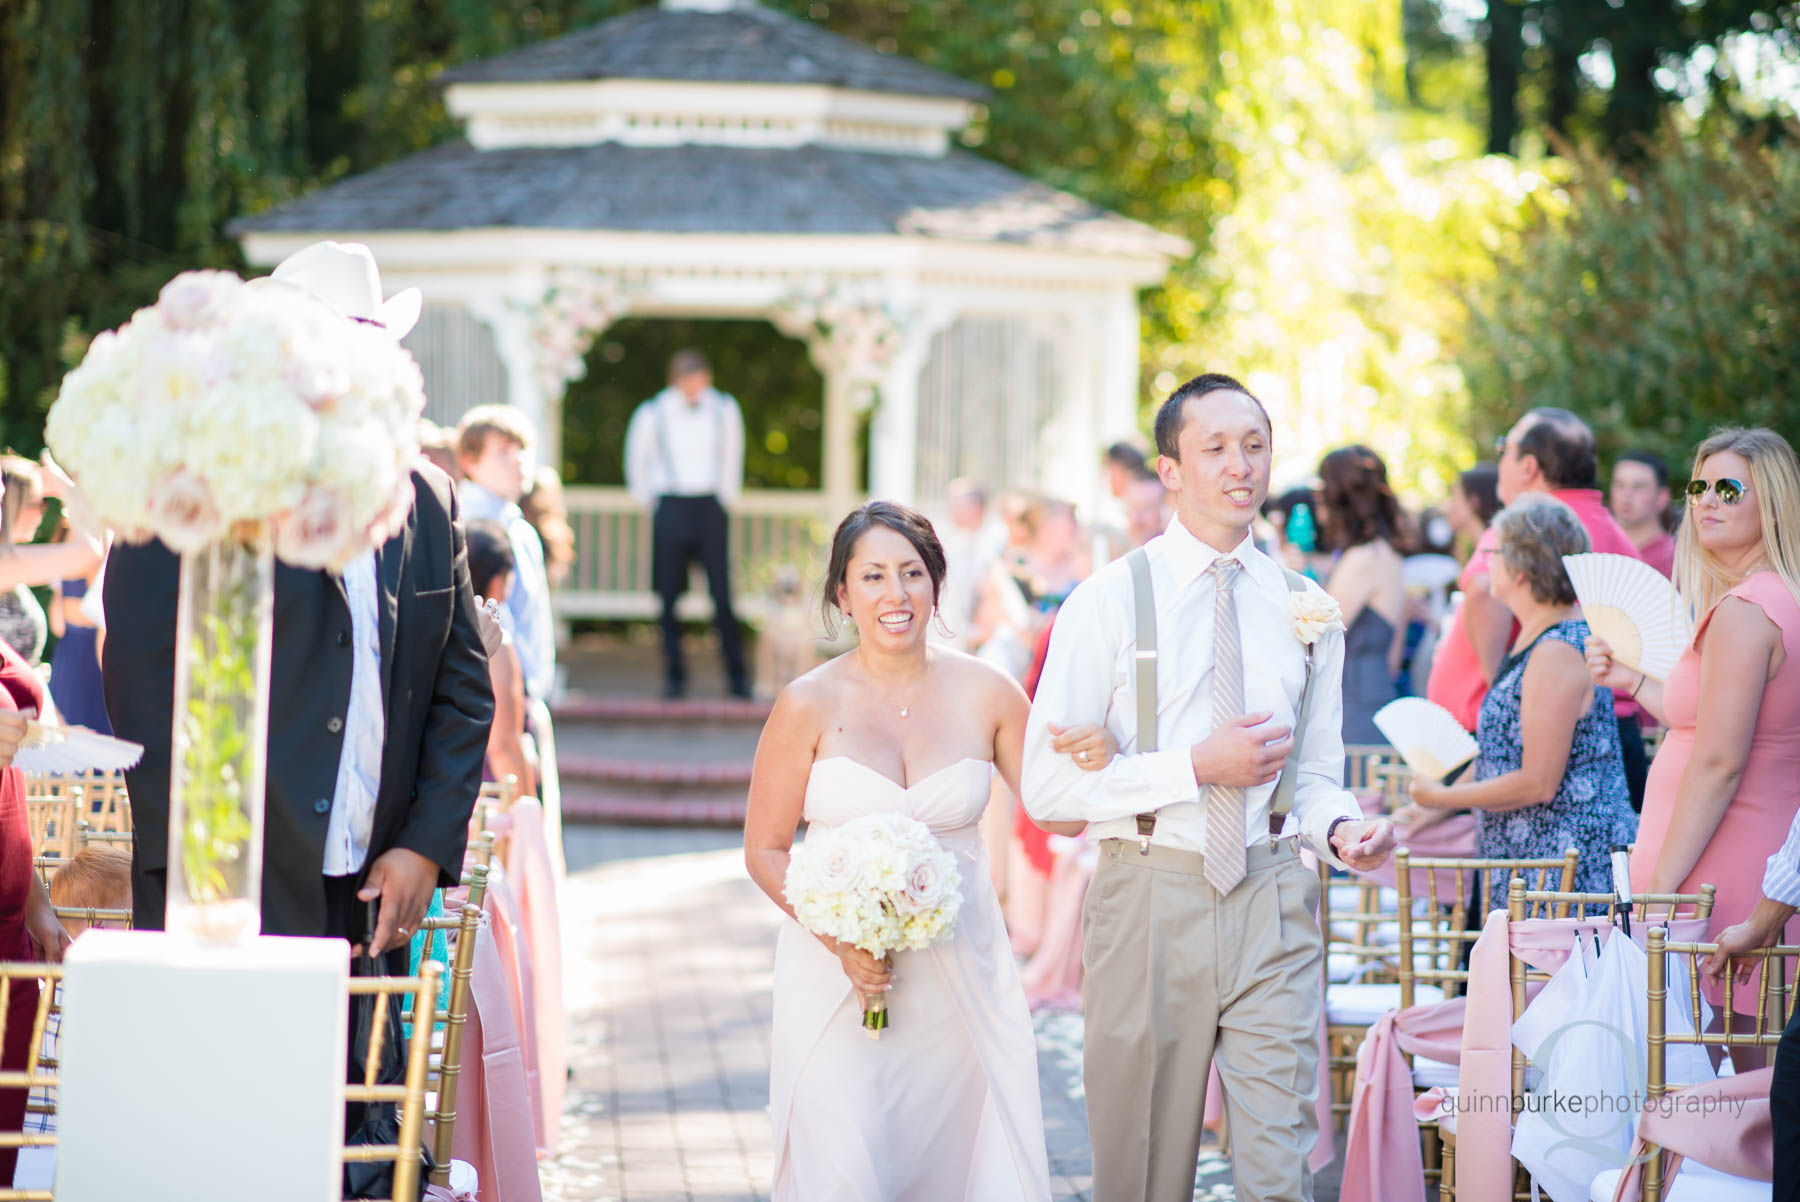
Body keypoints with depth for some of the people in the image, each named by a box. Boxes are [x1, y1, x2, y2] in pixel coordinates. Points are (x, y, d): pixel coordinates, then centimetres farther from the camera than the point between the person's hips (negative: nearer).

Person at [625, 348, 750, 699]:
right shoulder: (652, 414, -4)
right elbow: (636, 462, 10)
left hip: (711, 507, 1)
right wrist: (650, 501, 9)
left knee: (722, 591, -6)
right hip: (671, 509, -1)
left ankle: (737, 675, -2)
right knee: (670, 595, -1)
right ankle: (674, 674, 7)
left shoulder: (724, 408, 2)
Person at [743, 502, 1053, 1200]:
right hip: (836, 974, -2)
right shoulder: (810, 704, -4)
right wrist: (840, 939, -15)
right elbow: (764, 849, -1)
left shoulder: (984, 693, 1)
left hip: (960, 979, 2)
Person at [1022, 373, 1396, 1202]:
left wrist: (1339, 828, -7)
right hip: (1151, 902, -2)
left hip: (1273, 902, 2)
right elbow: (1047, 786, -8)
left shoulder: (1305, 607, 9)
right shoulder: (1109, 603, -3)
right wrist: (1196, 767, -14)